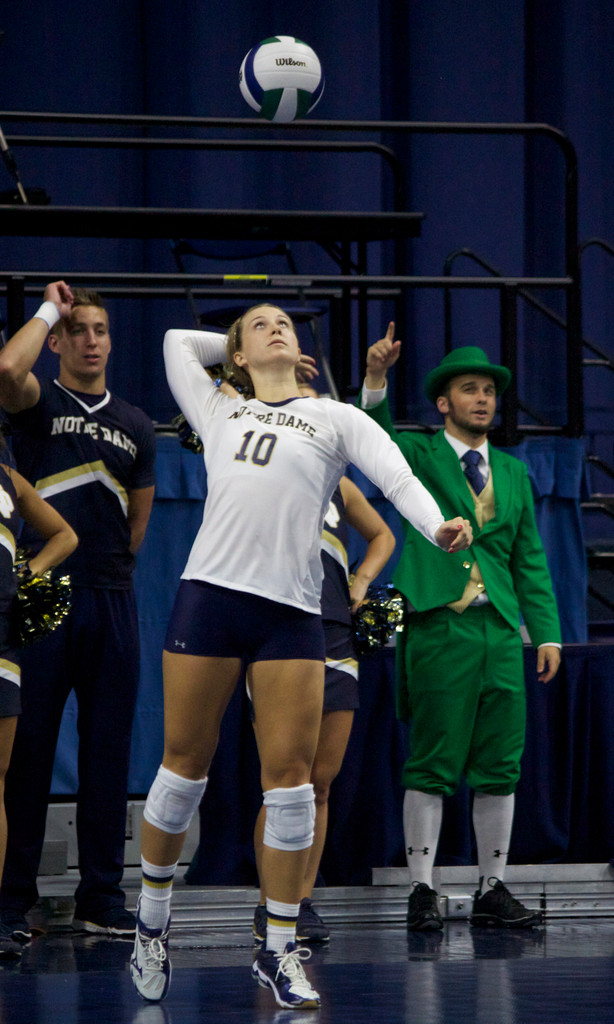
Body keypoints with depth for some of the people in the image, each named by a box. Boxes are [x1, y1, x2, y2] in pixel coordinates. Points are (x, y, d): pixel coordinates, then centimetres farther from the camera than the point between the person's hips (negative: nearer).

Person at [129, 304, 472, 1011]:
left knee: (289, 775, -4)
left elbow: (396, 474, 0)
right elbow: (177, 341, 33)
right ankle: (151, 922, 17)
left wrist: (439, 526, -19)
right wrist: (237, 343, 31)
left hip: (292, 612, -1)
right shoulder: (219, 414, 20)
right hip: (209, 595, 1)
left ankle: (279, 951, 4)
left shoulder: (335, 419, 15)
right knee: (185, 765, 2)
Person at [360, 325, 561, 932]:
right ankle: (422, 892, 1)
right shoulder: (418, 455, 6)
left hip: (502, 632, 5)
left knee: (499, 768, 5)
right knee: (432, 767, -4)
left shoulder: (514, 473, 19)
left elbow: (530, 560, 19)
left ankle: (492, 892, 12)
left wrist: (547, 633, 10)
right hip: (439, 627, -5)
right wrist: (375, 380, -32)